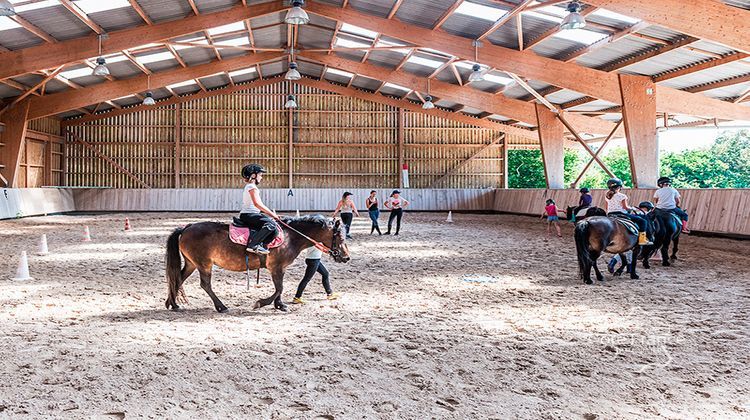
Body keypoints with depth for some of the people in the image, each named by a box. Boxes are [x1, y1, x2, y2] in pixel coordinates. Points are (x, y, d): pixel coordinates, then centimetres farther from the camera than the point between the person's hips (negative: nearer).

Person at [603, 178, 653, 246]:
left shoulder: (607, 196, 9)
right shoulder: (622, 196, -9)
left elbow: (606, 207, 12)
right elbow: (625, 207, -12)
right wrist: (632, 208, 6)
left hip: (610, 215, 6)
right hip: (621, 214, -6)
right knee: (643, 221, 0)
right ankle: (642, 239, -8)